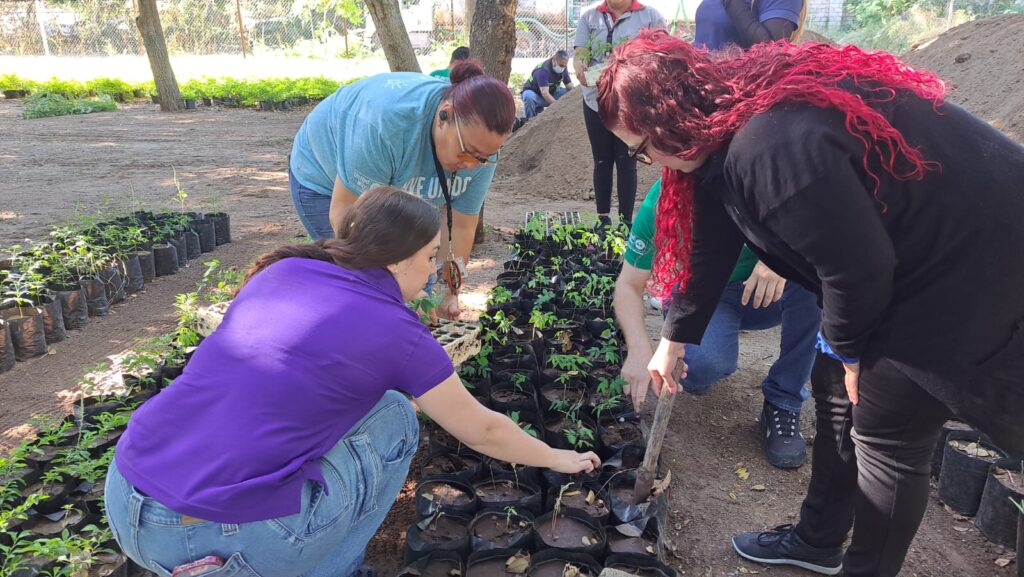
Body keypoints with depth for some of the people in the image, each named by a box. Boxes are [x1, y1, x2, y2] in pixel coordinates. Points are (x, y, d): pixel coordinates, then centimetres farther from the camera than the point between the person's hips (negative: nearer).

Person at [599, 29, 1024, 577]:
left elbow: (858, 265, -27)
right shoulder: (726, 127, -1)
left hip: (969, 256, -9)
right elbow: (709, 247, 8)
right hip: (904, 252, 9)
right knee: (836, 391, 16)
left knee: (886, 433, 1)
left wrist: (845, 344, -6)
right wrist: (673, 340, 17)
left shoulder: (771, 144, -34)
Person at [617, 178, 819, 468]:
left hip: (762, 291, 2)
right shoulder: (658, 204, -23)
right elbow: (629, 285, -16)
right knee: (708, 361, -35)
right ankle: (694, 370, 6)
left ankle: (782, 403, -13)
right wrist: (640, 351, -33)